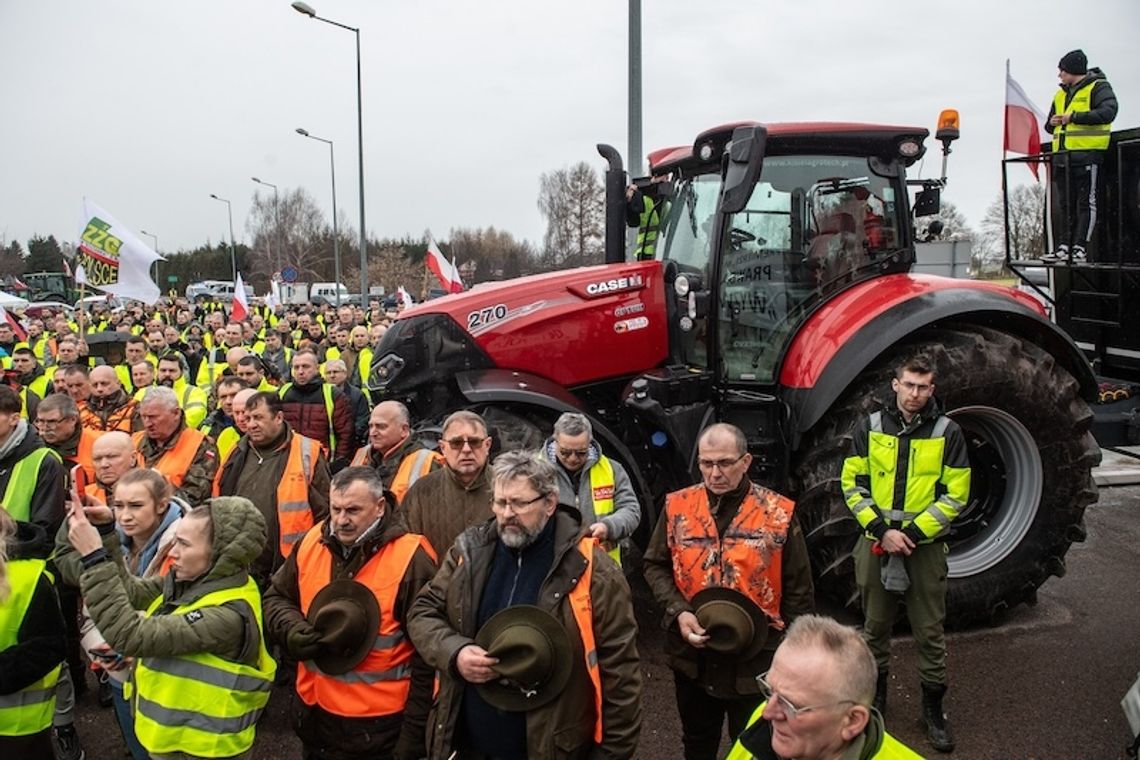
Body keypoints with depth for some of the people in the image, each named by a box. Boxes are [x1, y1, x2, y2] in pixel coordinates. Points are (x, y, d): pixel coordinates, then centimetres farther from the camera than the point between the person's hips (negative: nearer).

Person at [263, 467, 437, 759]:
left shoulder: (411, 558, -18)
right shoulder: (312, 541, -1)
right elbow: (276, 597, 14)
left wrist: (414, 730, -12)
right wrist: (293, 630, -8)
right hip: (313, 710, 6)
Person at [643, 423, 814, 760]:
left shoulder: (778, 513, -9)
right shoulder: (677, 506, -4)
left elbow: (798, 588, -3)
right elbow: (655, 566, 3)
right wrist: (678, 612, -13)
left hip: (755, 658, -2)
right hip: (692, 654, 2)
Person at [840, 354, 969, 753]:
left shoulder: (947, 432, -4)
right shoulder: (870, 427, -1)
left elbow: (954, 496, -5)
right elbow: (853, 485, -1)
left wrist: (911, 533, -13)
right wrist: (882, 530, -12)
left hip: (926, 545, -1)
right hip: (876, 542, 1)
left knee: (929, 631, 7)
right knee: (875, 626, 13)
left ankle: (933, 706, 23)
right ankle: (876, 694, 31)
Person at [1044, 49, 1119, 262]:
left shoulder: (1098, 87, -1)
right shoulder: (1061, 94, 21)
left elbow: (1108, 112, -18)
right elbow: (1050, 126, 26)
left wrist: (1074, 117, -18)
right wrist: (1052, 123, 2)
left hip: (1087, 154, -7)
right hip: (1062, 156, 7)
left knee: (1086, 202, -6)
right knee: (1064, 204, 7)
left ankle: (1080, 247, -8)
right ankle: (1064, 247, 9)